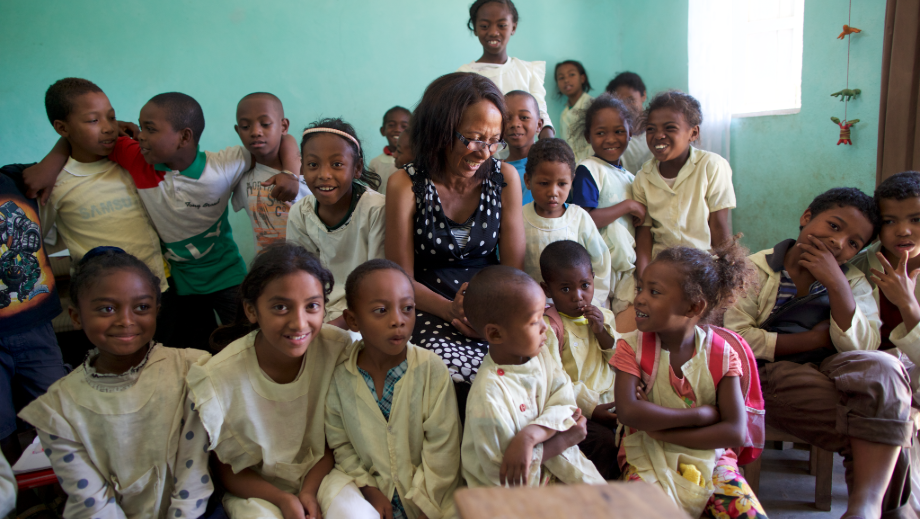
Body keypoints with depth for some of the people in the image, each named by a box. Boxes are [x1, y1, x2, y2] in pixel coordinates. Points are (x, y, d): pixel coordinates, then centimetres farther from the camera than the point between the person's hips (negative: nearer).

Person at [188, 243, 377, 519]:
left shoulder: (338, 348, -18)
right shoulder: (218, 380, -22)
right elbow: (227, 472, -6)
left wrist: (310, 489, -13)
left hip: (320, 469, 1)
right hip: (255, 485, -1)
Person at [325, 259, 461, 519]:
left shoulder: (432, 369, -13)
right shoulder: (339, 378, -7)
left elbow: (442, 448, -9)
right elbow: (341, 446, 1)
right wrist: (369, 490, -7)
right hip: (375, 495, 1)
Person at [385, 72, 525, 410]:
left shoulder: (504, 177, 5)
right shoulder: (406, 185, -3)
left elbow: (514, 268, 4)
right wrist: (451, 309, -21)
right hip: (430, 312, -2)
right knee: (459, 371, -32)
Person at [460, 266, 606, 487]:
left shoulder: (541, 355, -2)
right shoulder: (488, 396, -24)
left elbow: (565, 404, -9)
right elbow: (500, 473, -20)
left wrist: (528, 436, -28)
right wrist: (563, 440, -14)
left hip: (554, 467, 5)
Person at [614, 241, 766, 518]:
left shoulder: (722, 354, -6)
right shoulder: (632, 346, -8)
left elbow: (736, 433, -14)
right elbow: (627, 411, -22)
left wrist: (658, 429, -19)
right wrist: (701, 414, -20)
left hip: (708, 457, 2)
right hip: (648, 459, -1)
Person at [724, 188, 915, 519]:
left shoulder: (853, 283, 16)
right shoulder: (755, 270, 3)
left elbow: (863, 350, -2)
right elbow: (734, 336, -11)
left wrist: (836, 283, -11)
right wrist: (814, 339, -6)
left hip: (832, 371, 4)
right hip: (772, 376, -4)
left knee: (881, 368, -30)